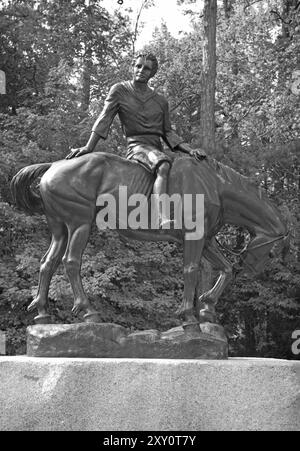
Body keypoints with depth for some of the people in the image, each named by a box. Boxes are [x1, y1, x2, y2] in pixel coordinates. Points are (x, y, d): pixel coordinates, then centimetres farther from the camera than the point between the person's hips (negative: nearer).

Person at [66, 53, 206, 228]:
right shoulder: (119, 90, 9)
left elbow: (168, 132, 16)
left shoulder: (161, 101, 19)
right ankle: (162, 220, -56)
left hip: (158, 148, 7)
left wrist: (190, 150, 2)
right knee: (163, 166, -38)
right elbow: (104, 119, 2)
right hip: (136, 146, -7)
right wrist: (88, 147, -8)